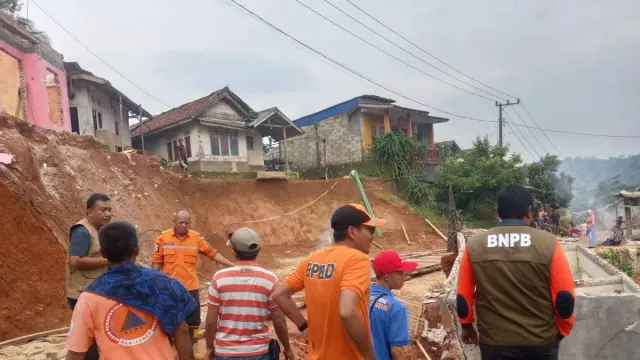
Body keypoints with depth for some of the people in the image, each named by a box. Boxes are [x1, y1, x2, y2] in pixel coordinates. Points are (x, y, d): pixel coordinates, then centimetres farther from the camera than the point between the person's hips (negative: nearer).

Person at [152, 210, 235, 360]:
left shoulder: (196, 237, -3)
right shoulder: (163, 237, -6)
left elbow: (212, 253, -1)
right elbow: (156, 262, -1)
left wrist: (232, 265, -6)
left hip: (191, 286, 1)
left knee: (193, 318, 12)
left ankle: (194, 347, 30)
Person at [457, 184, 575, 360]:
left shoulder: (474, 246, -8)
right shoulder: (548, 244, -13)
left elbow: (463, 297, 0)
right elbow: (565, 297, -7)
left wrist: (467, 325, 17)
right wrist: (562, 331, 11)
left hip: (493, 341, 1)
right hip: (540, 341, 0)